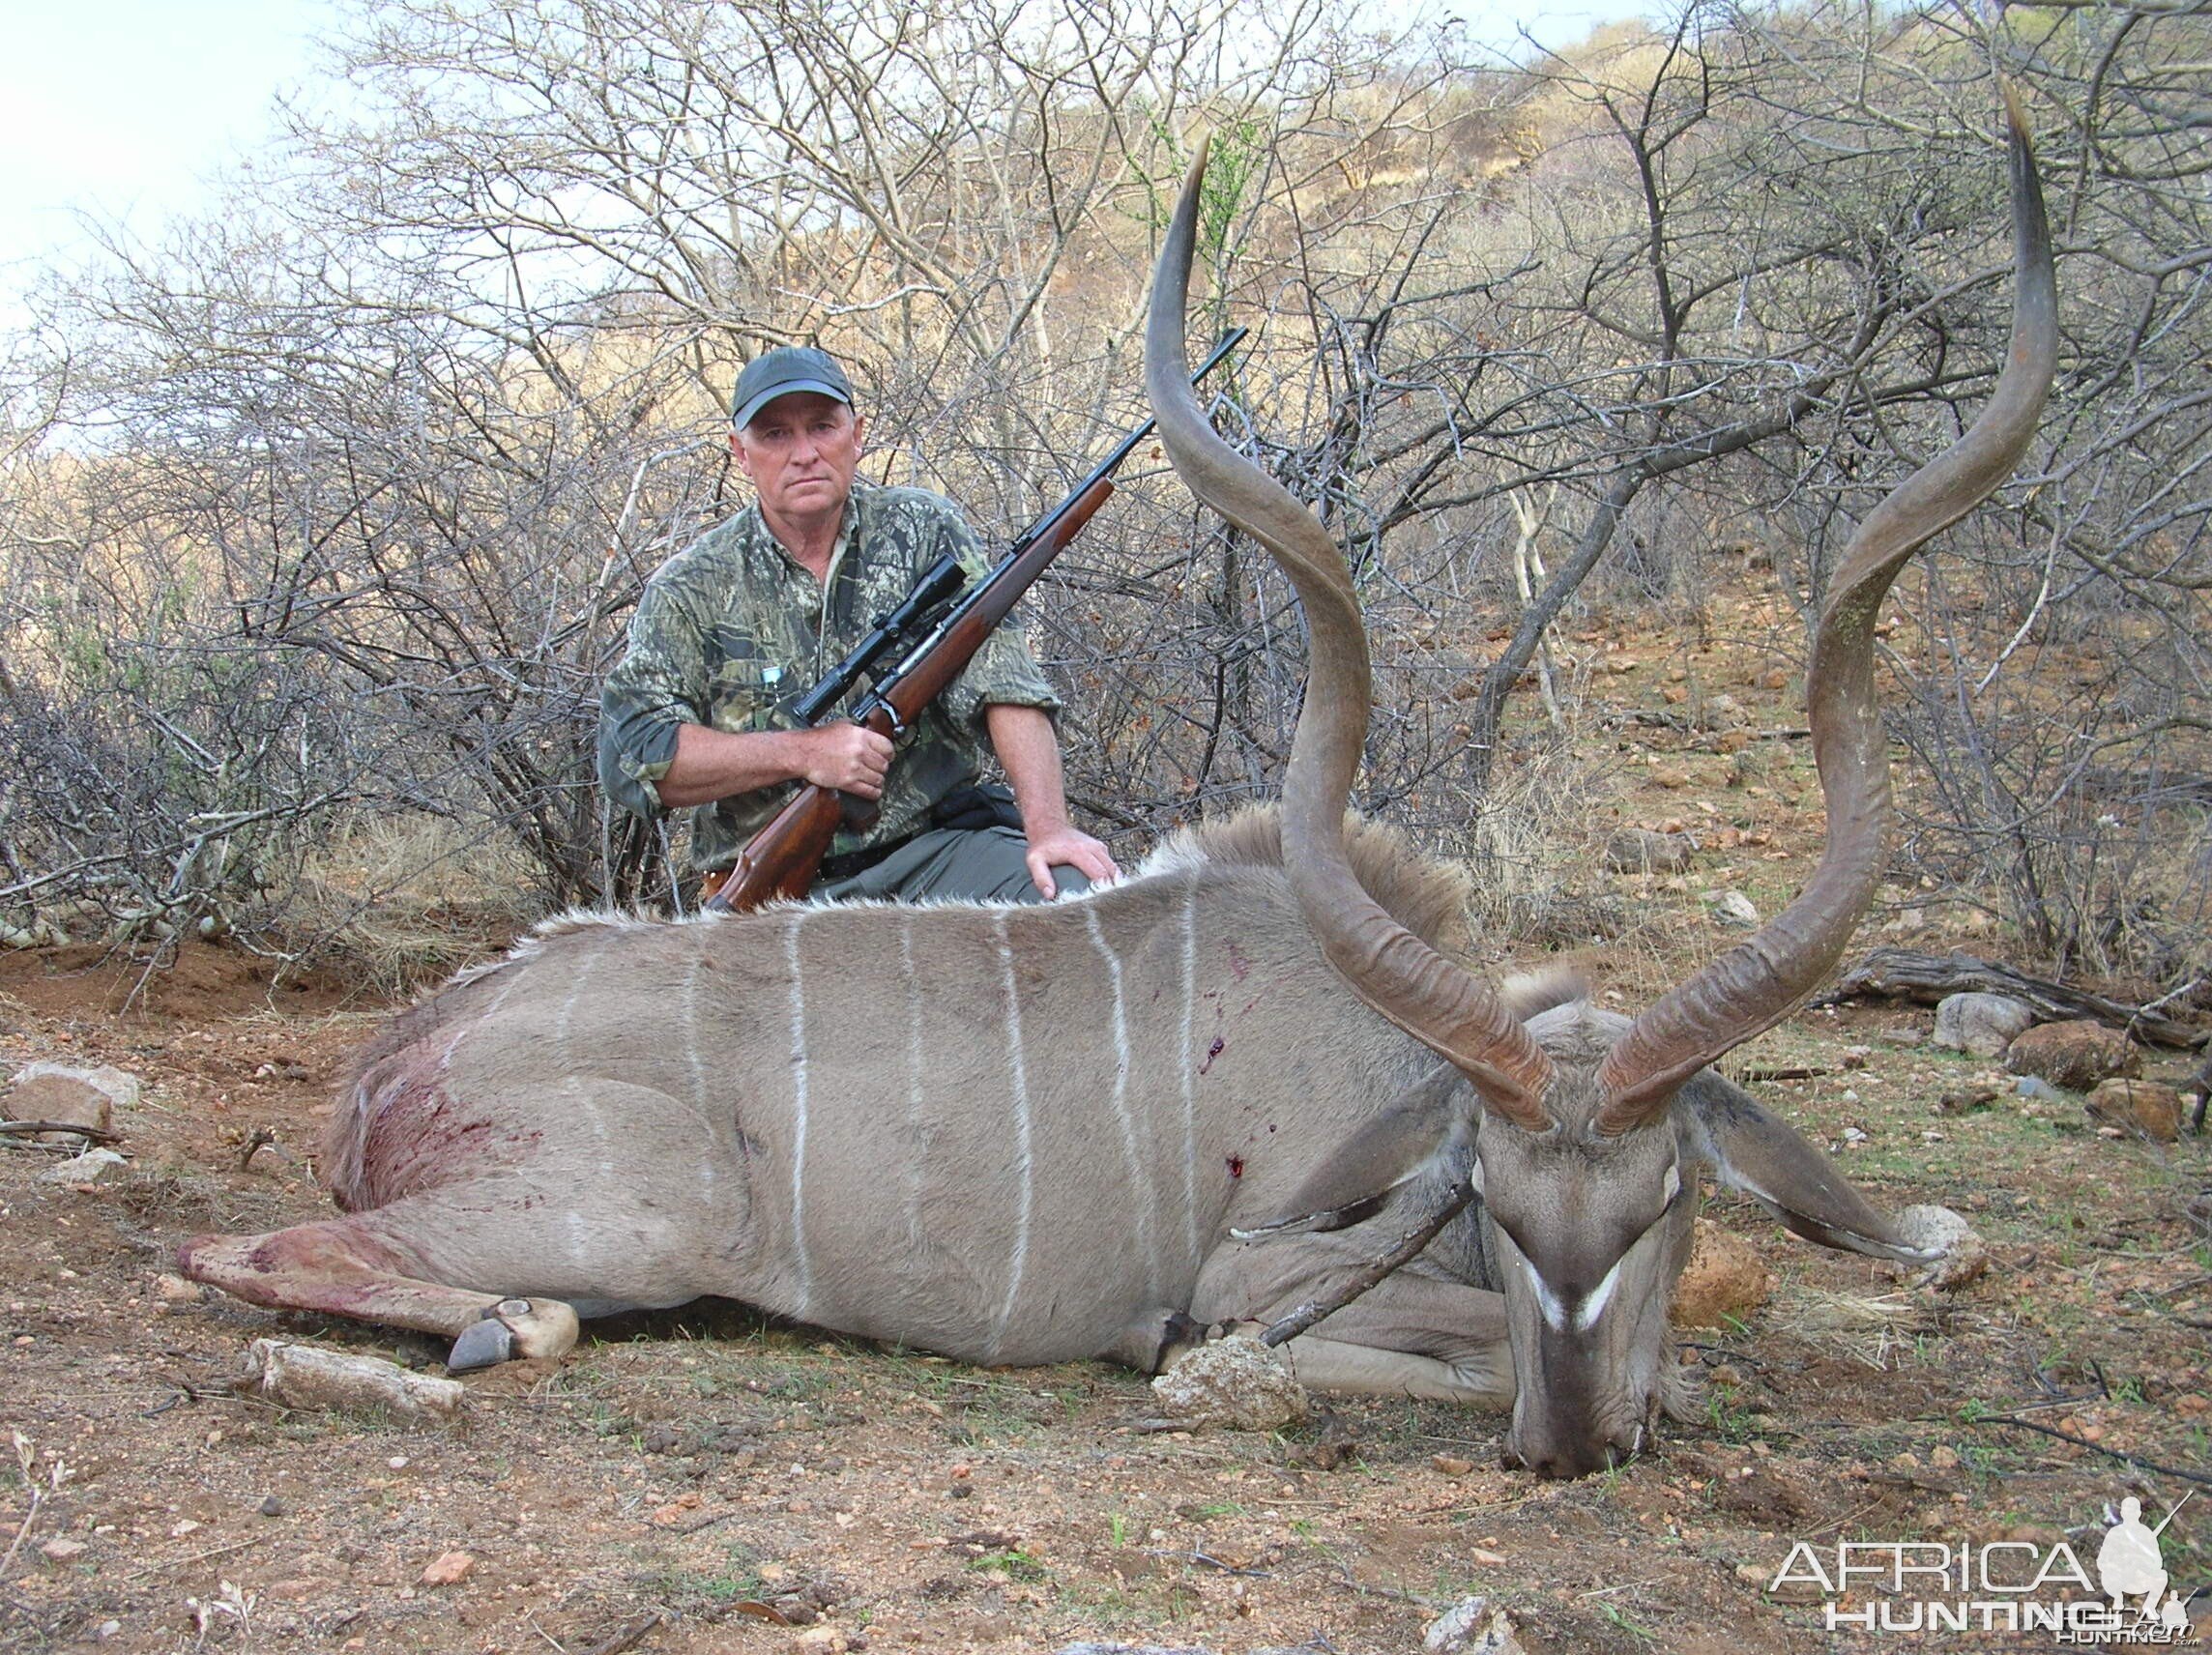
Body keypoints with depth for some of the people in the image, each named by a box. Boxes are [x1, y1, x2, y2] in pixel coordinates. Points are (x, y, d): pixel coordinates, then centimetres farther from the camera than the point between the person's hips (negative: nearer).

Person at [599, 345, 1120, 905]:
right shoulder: (690, 589, 5)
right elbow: (631, 753, -3)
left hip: (934, 850, 0)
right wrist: (801, 751, -12)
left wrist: (1048, 826, -19)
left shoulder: (921, 530, 6)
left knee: (1074, 891, -26)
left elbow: (1001, 680, -6)